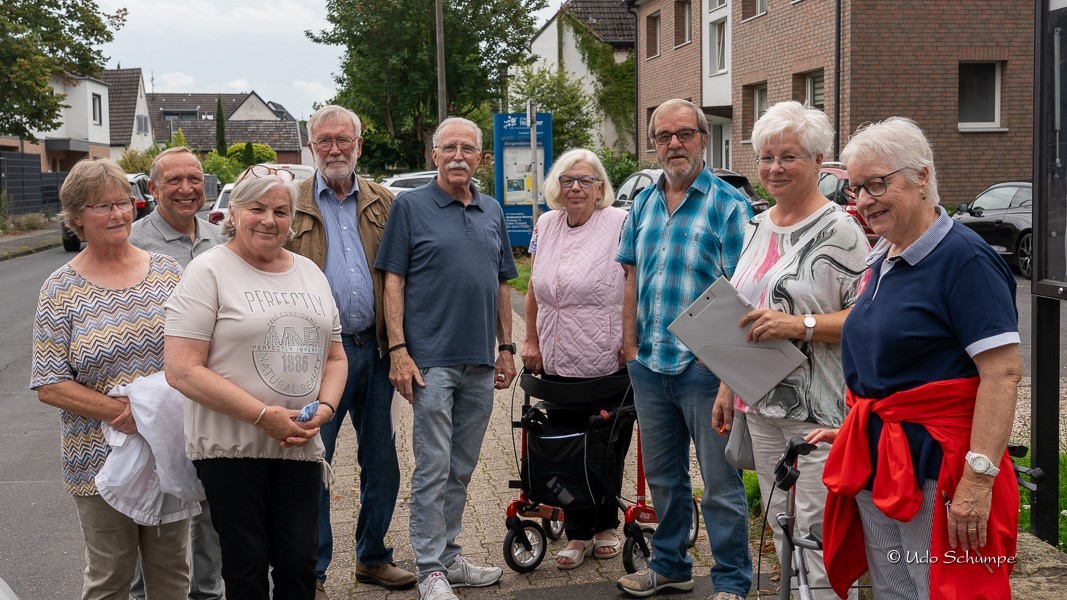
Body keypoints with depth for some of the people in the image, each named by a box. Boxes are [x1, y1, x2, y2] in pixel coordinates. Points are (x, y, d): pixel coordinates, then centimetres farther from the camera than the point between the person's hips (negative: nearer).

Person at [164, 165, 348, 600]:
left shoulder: (310, 273, 13)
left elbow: (334, 357, 18)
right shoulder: (209, 271, -5)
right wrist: (264, 415, -18)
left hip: (301, 447, 5)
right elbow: (182, 371, -14)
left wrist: (323, 409, -4)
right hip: (230, 447, -5)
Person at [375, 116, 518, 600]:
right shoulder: (411, 207, -2)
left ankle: (449, 556, 23)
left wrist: (507, 347, 13)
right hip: (432, 360, -5)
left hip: (480, 362, 5)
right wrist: (398, 350, -13)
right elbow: (393, 280, -5)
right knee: (433, 469, -3)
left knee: (461, 469, 13)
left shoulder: (492, 211, 14)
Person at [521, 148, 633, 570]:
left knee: (607, 450, 7)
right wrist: (531, 341, 14)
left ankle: (605, 526, 25)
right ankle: (578, 534, 17)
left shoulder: (621, 225, -8)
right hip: (557, 364, 5)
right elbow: (534, 290, 17)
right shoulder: (546, 226, 9)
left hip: (609, 365, -4)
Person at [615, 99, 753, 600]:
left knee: (721, 482, 2)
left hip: (704, 366, -6)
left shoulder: (728, 205, -8)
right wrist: (630, 344, 7)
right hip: (649, 365, 6)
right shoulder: (643, 205, 11)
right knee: (663, 476, 18)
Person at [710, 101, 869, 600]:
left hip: (818, 408, -7)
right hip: (761, 402, 8)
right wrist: (727, 387, 18)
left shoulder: (839, 230, -10)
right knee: (780, 526, 15)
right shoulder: (756, 228, 13)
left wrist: (801, 324, -26)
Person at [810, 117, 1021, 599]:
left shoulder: (963, 259, -15)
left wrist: (979, 478, -25)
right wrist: (855, 429, 19)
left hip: (936, 468, -9)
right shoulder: (882, 260, 12)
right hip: (874, 462, 9)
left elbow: (1003, 373, -21)